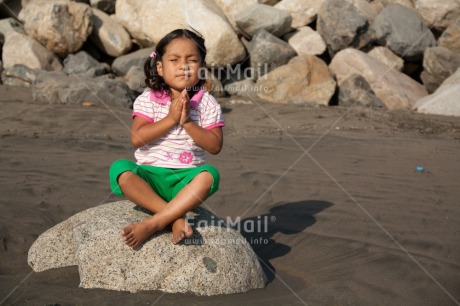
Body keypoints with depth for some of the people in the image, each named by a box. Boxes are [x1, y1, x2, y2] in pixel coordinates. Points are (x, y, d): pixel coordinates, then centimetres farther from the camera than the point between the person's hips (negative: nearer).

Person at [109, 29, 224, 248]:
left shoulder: (207, 104, 3)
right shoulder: (148, 100, 1)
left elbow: (215, 146, -5)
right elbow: (137, 138, -11)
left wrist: (187, 122, -15)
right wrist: (171, 119, -15)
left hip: (186, 177, 0)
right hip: (150, 175, 0)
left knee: (208, 175, -33)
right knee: (120, 169, -30)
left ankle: (153, 223, -35)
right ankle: (176, 218, -33)